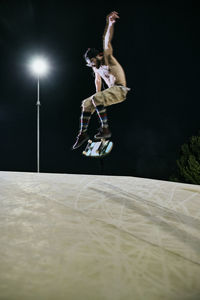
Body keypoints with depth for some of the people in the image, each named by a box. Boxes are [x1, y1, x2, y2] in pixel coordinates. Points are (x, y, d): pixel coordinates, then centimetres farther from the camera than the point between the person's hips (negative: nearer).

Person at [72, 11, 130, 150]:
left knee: (96, 98, -28)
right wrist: (98, 94, 31)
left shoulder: (107, 58, -4)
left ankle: (105, 128, -29)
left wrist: (110, 23, -28)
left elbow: (107, 40, -18)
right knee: (87, 103, 6)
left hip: (120, 89, -8)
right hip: (111, 91, 9)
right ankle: (83, 133, 9)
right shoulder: (96, 68, 16)